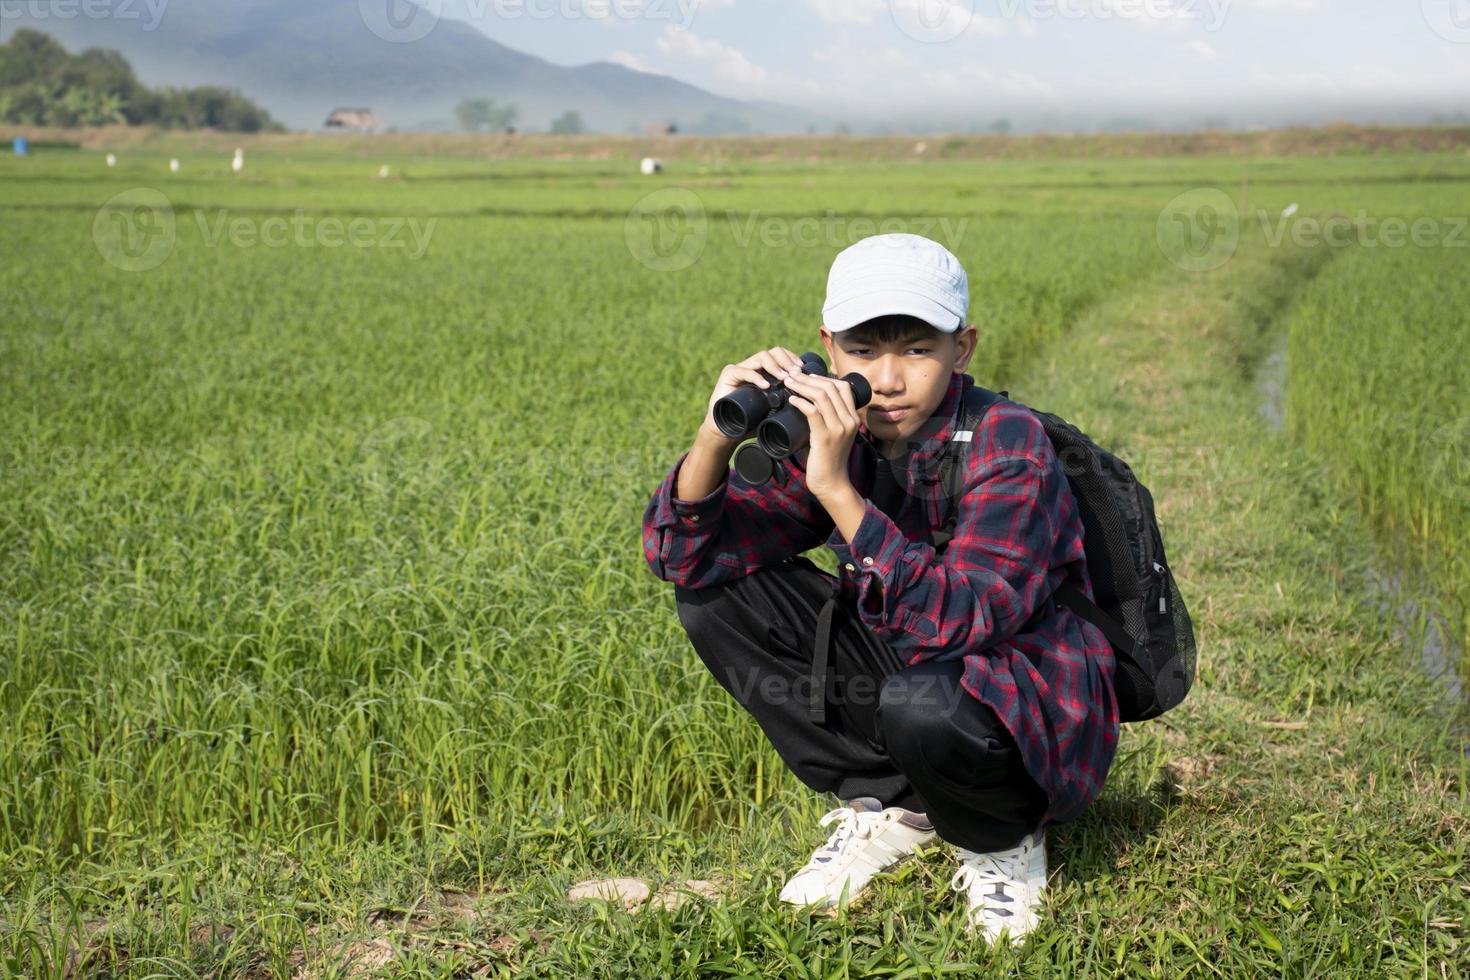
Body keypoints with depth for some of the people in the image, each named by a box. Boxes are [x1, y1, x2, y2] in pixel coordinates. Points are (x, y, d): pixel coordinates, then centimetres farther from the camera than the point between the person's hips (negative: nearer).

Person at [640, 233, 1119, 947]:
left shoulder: (1007, 445, -22)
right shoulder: (834, 434, -6)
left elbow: (960, 624, -36)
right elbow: (681, 558, -11)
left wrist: (838, 491, -42)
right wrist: (717, 438, -30)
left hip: (1034, 718, -6)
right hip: (900, 670, 6)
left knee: (924, 705, -40)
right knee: (714, 594, -7)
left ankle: (1002, 842, -2)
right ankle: (888, 809, 4)